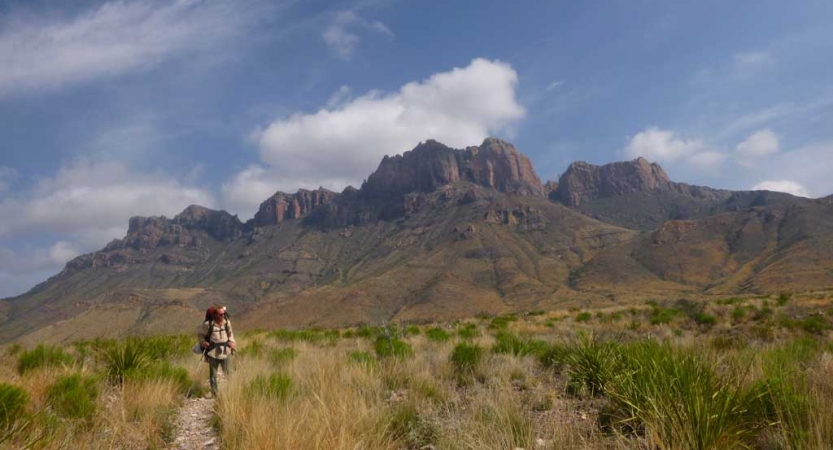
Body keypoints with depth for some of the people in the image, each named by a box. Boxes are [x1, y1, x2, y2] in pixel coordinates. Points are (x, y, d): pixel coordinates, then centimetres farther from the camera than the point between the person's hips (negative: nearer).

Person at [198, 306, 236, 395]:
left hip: (226, 351, 2)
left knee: (228, 372, 1)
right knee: (213, 374, 8)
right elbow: (200, 334, 3)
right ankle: (214, 393, 19)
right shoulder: (208, 324, -10)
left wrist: (232, 341, 1)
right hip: (213, 352, -2)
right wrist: (203, 343, -11)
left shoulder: (227, 322, 0)